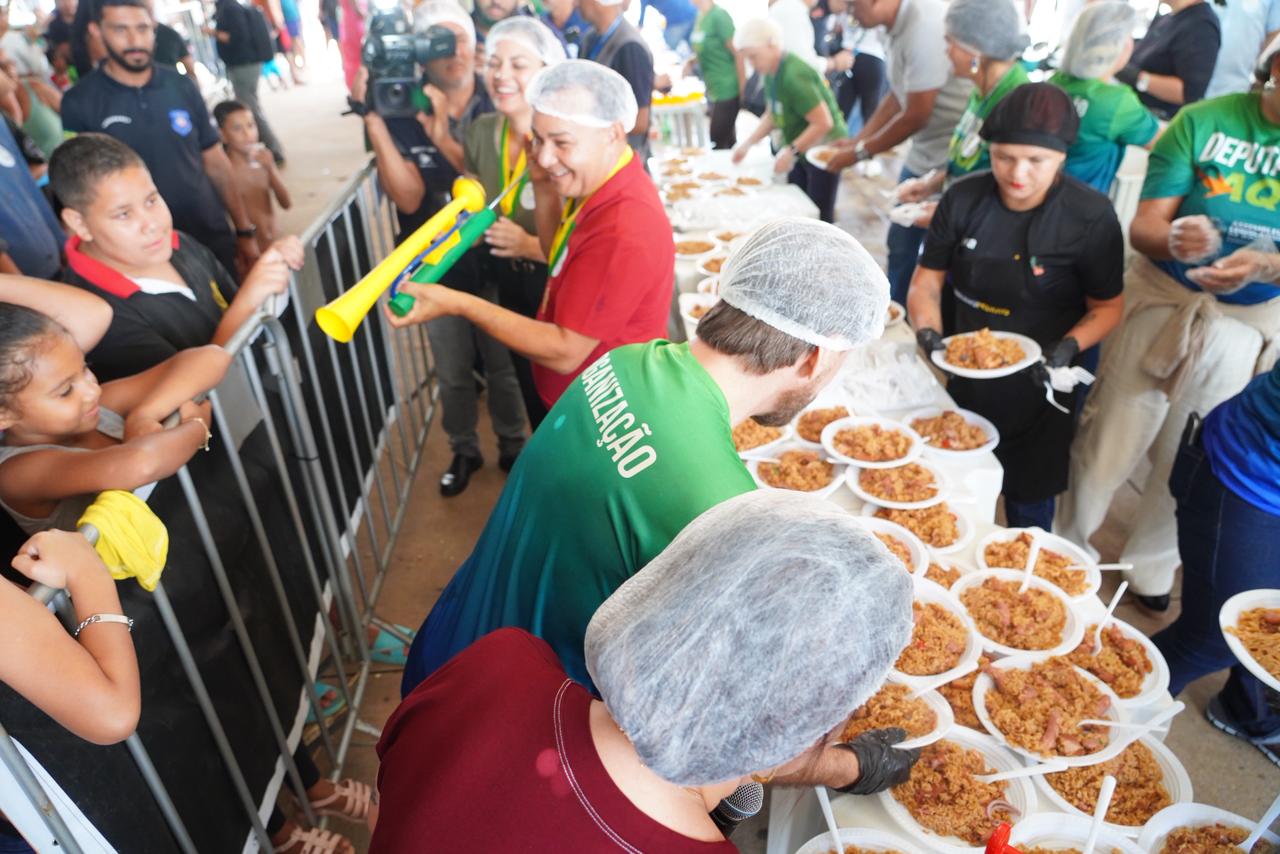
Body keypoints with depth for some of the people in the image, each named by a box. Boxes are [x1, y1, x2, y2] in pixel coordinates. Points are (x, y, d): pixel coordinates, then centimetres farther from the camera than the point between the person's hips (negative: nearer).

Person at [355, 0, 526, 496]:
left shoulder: (496, 109, -9)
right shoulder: (402, 114, -9)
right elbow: (409, 198, -20)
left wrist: (442, 137, -30)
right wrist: (374, 122, -28)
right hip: (436, 272, 1)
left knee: (504, 367, 16)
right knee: (452, 375, 17)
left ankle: (512, 446, 40)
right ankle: (463, 451, 40)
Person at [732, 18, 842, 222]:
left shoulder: (794, 76, -27)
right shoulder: (772, 73, 0)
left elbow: (823, 123, -29)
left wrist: (791, 152, -26)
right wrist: (748, 143, 5)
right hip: (801, 151, 9)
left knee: (818, 218, -4)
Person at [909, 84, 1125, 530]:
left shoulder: (1092, 217, -16)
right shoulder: (963, 199, -9)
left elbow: (1107, 307, -7)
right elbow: (927, 279, -2)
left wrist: (1068, 347, -27)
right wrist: (928, 330, -21)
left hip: (1037, 388, -3)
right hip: (964, 380, 3)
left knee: (1028, 509, 13)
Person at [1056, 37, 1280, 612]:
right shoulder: (1203, 121, -9)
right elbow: (1142, 226, -11)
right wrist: (1174, 240, -33)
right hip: (1165, 304, -2)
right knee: (1107, 449, 5)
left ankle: (1150, 566, 38)